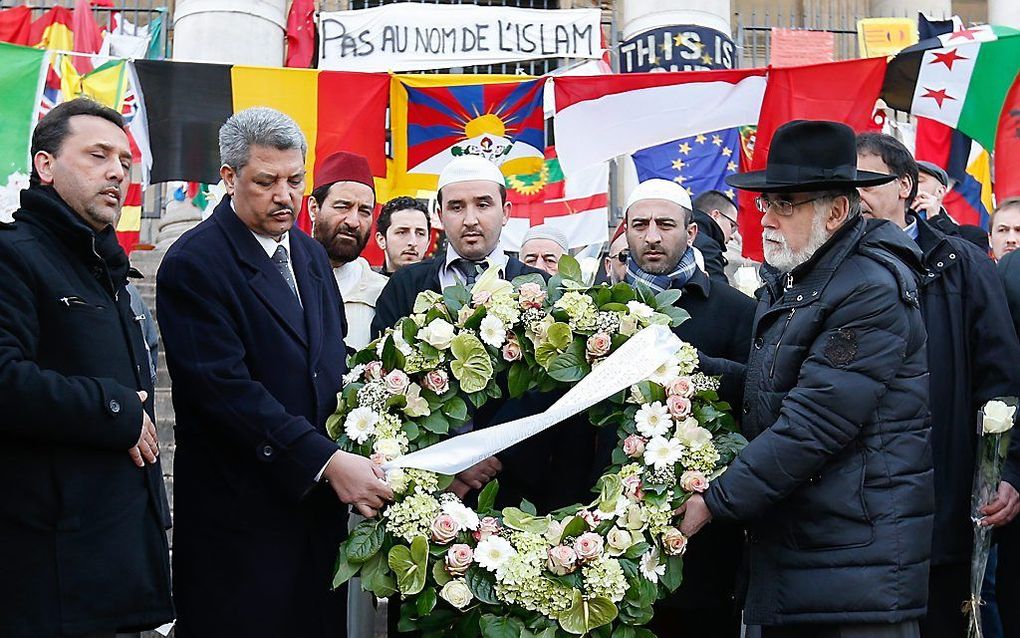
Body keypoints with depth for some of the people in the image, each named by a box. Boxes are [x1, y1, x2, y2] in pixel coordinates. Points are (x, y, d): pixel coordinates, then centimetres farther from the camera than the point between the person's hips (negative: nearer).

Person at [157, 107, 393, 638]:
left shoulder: (311, 255, 14)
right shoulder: (193, 264, -11)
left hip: (320, 498, 7)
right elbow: (226, 389, -19)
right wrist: (326, 462, -23)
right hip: (239, 511, -7)